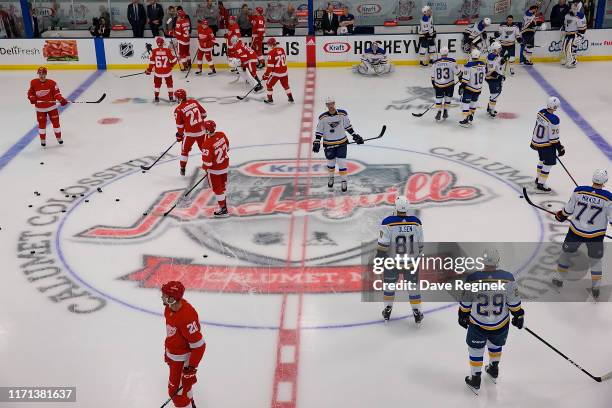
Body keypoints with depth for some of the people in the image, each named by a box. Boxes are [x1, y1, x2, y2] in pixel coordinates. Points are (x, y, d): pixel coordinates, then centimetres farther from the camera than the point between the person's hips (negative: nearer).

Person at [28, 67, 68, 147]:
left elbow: (56, 93, -12)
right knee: (42, 124, 6)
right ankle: (43, 140, 23)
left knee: (55, 122, 8)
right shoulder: (33, 82, -6)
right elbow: (30, 92, 7)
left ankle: (59, 137, 27)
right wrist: (32, 98, -12)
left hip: (52, 106, -1)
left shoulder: (52, 83, -13)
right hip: (40, 108, 1)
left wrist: (61, 100, -29)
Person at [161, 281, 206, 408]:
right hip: (172, 353, 9)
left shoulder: (187, 317, -37)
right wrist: (167, 349, 20)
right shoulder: (170, 307, -10)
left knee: (176, 391, 1)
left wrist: (192, 367, -25)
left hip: (182, 359, -9)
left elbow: (199, 345, -30)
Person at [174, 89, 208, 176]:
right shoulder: (194, 102, -1)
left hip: (190, 133, -4)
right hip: (201, 130, 4)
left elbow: (180, 125, -7)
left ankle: (182, 168, 18)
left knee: (185, 150, 15)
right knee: (204, 147, 22)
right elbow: (203, 114, 7)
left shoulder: (178, 110, -13)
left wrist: (179, 134, 10)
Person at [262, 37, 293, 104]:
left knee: (269, 84, 12)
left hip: (276, 73, -6)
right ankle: (290, 98, 28)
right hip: (284, 72, 6)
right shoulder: (282, 49, 4)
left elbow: (270, 65, -16)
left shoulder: (271, 52, -15)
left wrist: (266, 74, -8)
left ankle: (270, 99, 15)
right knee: (285, 85, 23)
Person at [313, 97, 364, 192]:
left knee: (341, 162, -4)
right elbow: (319, 131, -1)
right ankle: (331, 177, 39)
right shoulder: (323, 117, -9)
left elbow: (348, 126, 4)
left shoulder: (342, 114, -8)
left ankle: (344, 181, 11)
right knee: (331, 162, 13)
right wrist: (316, 142, -6)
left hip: (342, 142, 0)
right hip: (328, 144, 0)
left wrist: (355, 136, 3)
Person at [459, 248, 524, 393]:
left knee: (475, 350, 20)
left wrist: (462, 316, 10)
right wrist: (518, 315, 11)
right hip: (501, 325, 2)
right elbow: (514, 302, -8)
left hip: (478, 325, -2)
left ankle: (475, 381, 33)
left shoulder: (472, 279, -24)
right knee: (496, 345, 31)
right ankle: (494, 371, 52)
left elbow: (465, 302, -9)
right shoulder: (508, 278, -21)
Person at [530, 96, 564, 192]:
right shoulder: (554, 120, -28)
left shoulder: (541, 112, -5)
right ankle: (540, 185, 5)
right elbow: (554, 137, -22)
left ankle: (538, 179, 41)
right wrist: (559, 148, -11)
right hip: (546, 145, -9)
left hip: (537, 141, 9)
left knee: (542, 160, 27)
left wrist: (534, 141, 21)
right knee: (548, 163, 2)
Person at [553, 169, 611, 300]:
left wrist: (561, 215, 18)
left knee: (566, 252, 23)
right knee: (595, 259, 19)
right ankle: (595, 288, 22)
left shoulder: (579, 191, -14)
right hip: (595, 235, -1)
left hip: (576, 231, 1)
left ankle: (559, 279, 34)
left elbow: (568, 209, -2)